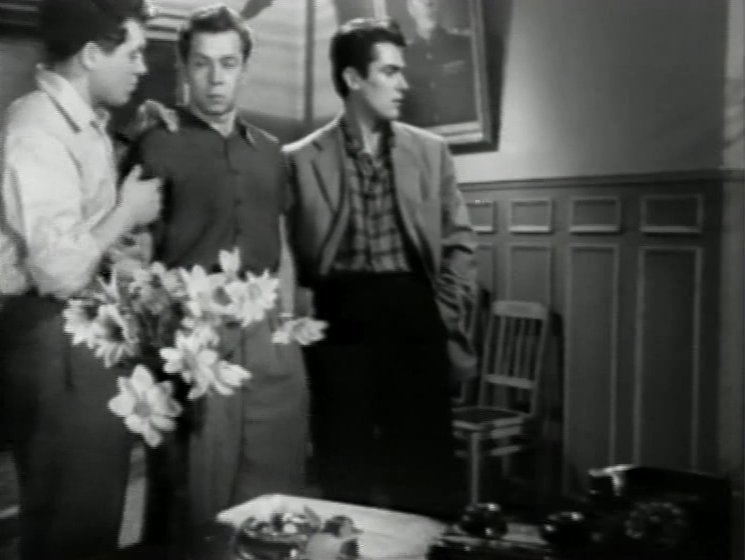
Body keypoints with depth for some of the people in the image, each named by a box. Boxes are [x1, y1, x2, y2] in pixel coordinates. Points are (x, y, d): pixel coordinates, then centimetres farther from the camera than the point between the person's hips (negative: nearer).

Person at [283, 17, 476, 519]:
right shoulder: (301, 159, 2)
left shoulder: (431, 151, 10)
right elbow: (292, 253, 2)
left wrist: (445, 317, 2)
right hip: (341, 318, -1)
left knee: (424, 463, 5)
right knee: (345, 467, 6)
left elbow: (459, 243, 10)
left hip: (414, 314, 2)